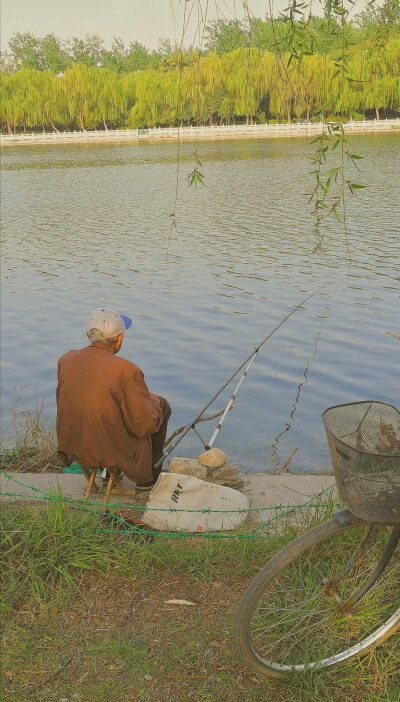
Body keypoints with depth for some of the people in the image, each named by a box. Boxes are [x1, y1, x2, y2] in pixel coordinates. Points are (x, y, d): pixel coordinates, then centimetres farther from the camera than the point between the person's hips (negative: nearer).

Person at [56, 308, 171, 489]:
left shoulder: (65, 360, -7)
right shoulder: (126, 371, -26)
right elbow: (145, 425, -20)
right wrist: (153, 402, 4)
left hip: (74, 449, 6)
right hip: (115, 452, -6)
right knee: (162, 405, 17)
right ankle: (148, 476, 30)